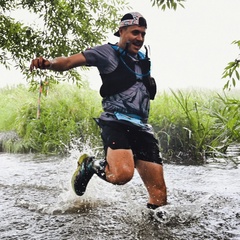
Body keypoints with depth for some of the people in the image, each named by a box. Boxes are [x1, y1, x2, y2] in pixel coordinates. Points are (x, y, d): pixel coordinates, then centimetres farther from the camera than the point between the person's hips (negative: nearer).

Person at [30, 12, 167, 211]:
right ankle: (89, 165, -1)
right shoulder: (107, 52, 3)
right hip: (116, 122, -6)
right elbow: (70, 61, -9)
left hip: (142, 127, 6)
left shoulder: (144, 60, 22)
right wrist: (49, 63, -28)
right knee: (122, 174, -32)